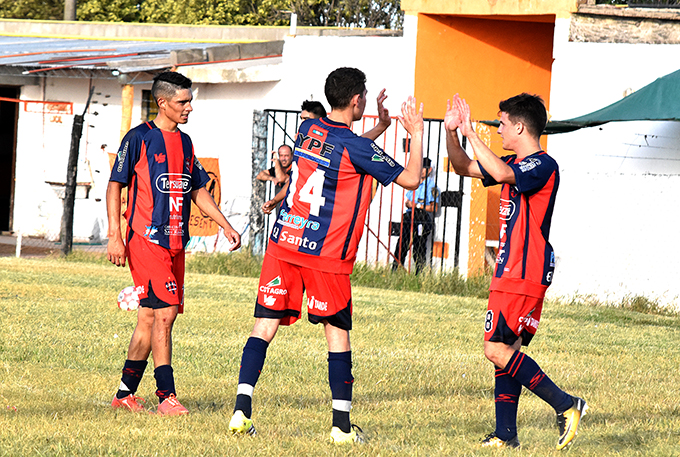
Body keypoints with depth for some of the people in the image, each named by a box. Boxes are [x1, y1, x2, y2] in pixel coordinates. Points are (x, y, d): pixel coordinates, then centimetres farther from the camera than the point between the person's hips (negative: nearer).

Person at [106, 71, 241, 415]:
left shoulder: (185, 142, 16)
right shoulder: (139, 138, -5)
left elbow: (198, 190, 24)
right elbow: (114, 186, -5)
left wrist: (226, 226, 15)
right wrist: (115, 236, -12)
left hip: (175, 243, 7)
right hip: (146, 241, -7)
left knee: (150, 319, 8)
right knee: (164, 313, -14)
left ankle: (125, 393, 17)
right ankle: (166, 396, -13)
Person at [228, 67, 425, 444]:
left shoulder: (307, 129, 9)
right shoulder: (356, 147, -11)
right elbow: (410, 178, -5)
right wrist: (416, 133, 6)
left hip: (282, 244, 5)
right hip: (326, 257, -5)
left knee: (264, 325, 2)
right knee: (338, 333, 6)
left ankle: (242, 411, -9)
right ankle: (342, 425, 7)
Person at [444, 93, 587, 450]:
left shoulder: (542, 166, -14)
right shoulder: (515, 164, 16)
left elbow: (500, 173, -32)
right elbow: (464, 167, 25)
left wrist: (471, 132, -26)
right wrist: (450, 131, 10)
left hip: (523, 275, -10)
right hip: (511, 273, 10)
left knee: (496, 350, -13)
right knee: (507, 350, 8)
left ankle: (565, 405, -12)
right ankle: (506, 434, 10)